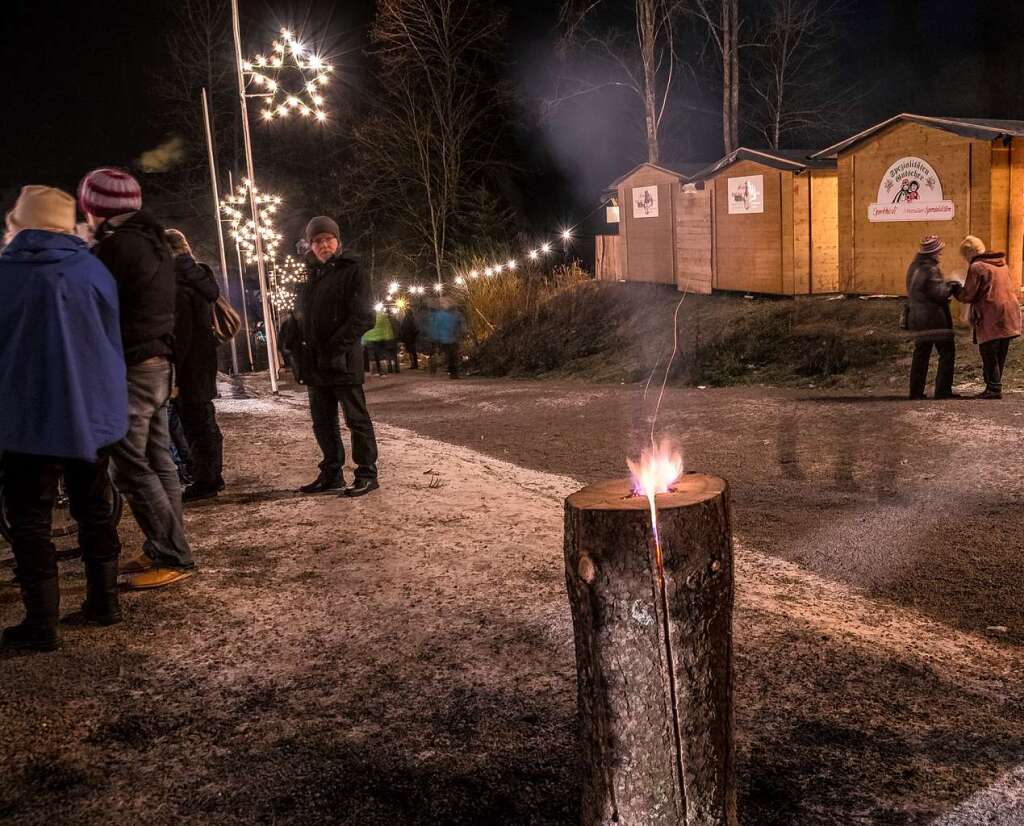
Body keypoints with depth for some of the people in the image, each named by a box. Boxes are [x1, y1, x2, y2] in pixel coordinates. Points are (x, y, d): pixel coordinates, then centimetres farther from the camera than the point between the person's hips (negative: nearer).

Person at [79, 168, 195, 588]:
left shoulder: (115, 247, -14)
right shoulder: (155, 243, 15)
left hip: (128, 370, -9)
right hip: (158, 366, 9)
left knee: (131, 467, -6)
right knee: (157, 462, 11)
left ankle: (173, 557, -5)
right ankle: (165, 548, 17)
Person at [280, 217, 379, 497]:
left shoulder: (351, 273, -5)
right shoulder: (308, 278, 15)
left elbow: (363, 317, -13)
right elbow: (299, 317, 20)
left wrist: (337, 345, -20)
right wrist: (293, 346, 4)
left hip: (344, 361, -7)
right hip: (315, 365, 7)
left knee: (356, 419, -1)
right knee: (323, 422, 13)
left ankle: (367, 474, 6)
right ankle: (331, 473, 23)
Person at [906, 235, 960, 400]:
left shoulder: (914, 266, 11)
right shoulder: (930, 270, -17)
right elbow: (940, 294, -19)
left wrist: (945, 284, 16)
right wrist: (951, 286, 0)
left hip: (917, 317, 9)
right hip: (935, 318, -9)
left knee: (921, 353, 13)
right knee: (947, 352, -3)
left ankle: (916, 390, 13)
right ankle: (943, 390, -6)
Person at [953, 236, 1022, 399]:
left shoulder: (976, 267, -8)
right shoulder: (1002, 265, 17)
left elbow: (967, 296, -9)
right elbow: (1015, 292, 20)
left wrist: (955, 289, 8)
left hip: (991, 319, -8)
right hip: (1009, 317, 8)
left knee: (989, 354, -2)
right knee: (1000, 355, 13)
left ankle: (994, 389, -3)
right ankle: (995, 387, 18)